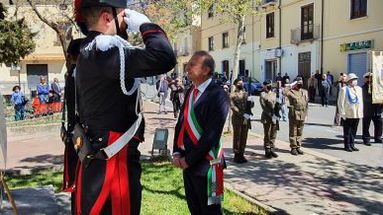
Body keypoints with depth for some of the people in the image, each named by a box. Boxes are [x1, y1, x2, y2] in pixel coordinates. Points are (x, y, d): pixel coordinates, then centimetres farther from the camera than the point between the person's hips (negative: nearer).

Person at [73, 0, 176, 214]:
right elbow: (164, 58, -30)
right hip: (111, 162, -11)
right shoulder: (104, 47, -20)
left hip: (101, 158, 11)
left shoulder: (90, 51, 12)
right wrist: (145, 24, -15)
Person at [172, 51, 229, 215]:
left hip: (205, 162, -7)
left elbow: (212, 134, -19)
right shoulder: (190, 91, 9)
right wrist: (177, 153, 2)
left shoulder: (217, 95, -16)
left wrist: (190, 159, -15)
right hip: (186, 160, 7)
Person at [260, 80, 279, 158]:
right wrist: (271, 114, -15)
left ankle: (272, 150, 16)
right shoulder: (263, 94, -2)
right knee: (267, 135, 1)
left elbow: (277, 104, 13)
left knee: (273, 134, 7)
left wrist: (276, 115, -2)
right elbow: (264, 106, -10)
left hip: (275, 117, 5)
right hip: (267, 117, -5)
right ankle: (267, 151, 8)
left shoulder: (274, 94, 15)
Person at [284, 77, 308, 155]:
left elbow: (307, 103, 20)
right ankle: (293, 148, 8)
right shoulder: (291, 91, -5)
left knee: (300, 133, 12)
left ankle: (298, 147, 21)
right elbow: (284, 92, -27)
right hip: (294, 115, -5)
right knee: (293, 133, 1)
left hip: (302, 116, 6)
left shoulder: (305, 92, 14)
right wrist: (291, 85, -17)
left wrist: (305, 114, 14)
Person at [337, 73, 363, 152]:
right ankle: (347, 146, 10)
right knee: (347, 131, 2)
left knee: (354, 131, 10)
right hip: (348, 114, -5)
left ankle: (352, 145, 20)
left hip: (357, 114, 5)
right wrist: (342, 113, -10)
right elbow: (341, 102, -6)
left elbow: (361, 101, 17)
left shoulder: (359, 89, 14)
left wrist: (361, 113, 12)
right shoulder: (344, 89, -5)